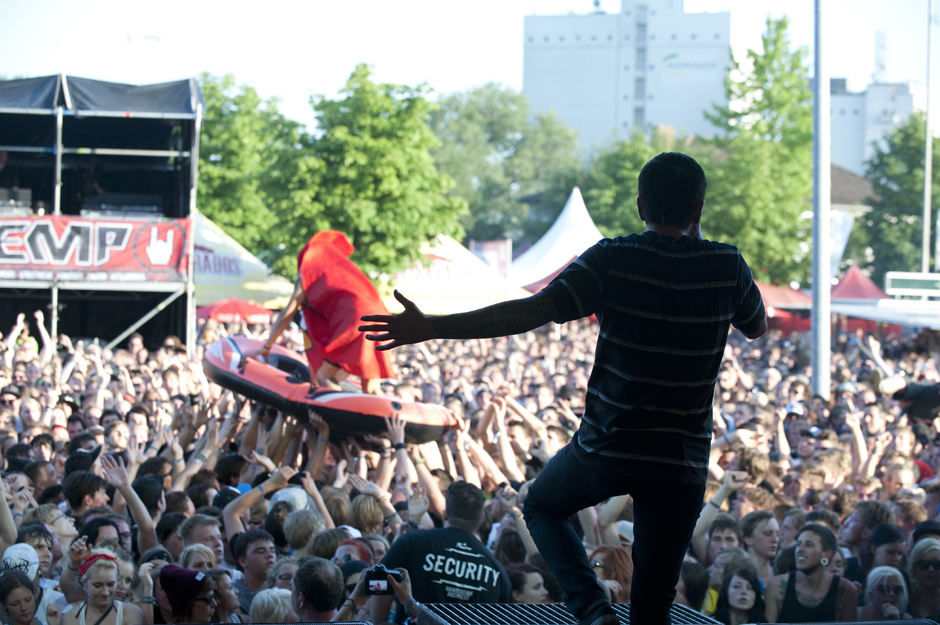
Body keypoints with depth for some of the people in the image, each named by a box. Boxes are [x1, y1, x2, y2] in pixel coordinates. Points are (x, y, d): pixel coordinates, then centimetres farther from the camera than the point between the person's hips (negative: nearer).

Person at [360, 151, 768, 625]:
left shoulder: (612, 260, -9)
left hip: (606, 448, -2)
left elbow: (530, 312, -17)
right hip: (682, 463, 2)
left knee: (542, 506, 29)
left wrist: (431, 329, -14)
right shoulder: (727, 266, -2)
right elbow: (758, 327, 19)